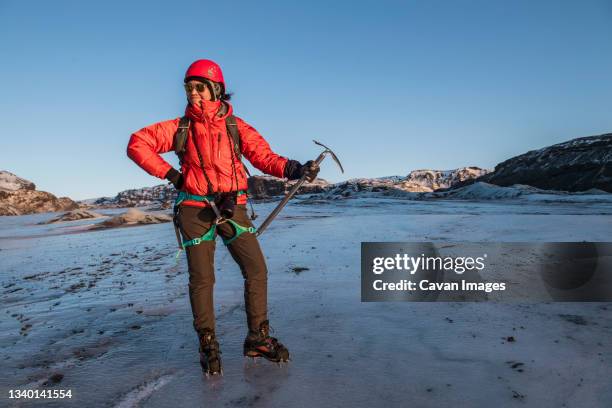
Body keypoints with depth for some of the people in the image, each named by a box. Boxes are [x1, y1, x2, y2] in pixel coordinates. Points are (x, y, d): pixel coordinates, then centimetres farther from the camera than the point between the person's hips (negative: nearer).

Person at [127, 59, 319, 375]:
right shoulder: (180, 127, 5)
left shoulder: (236, 126, 5)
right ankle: (208, 345, 20)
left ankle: (258, 339, 15)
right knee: (202, 279, 2)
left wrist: (294, 169, -24)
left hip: (232, 207, 1)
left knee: (256, 270, -3)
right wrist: (171, 174, -1)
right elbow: (137, 144, 6)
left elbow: (263, 156, -6)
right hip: (196, 209, -1)